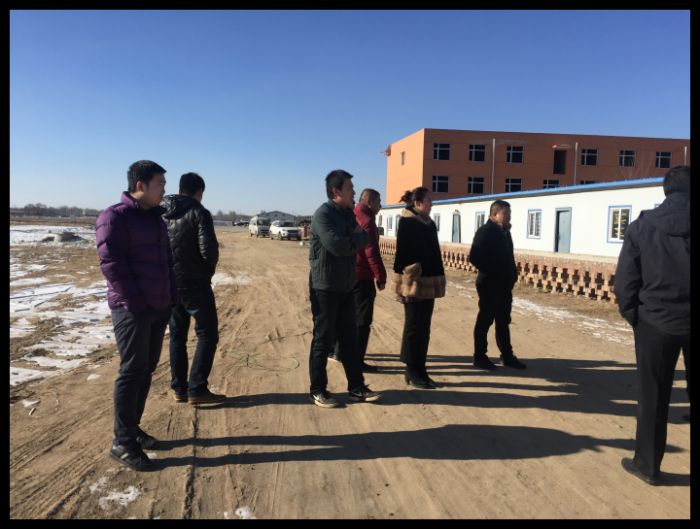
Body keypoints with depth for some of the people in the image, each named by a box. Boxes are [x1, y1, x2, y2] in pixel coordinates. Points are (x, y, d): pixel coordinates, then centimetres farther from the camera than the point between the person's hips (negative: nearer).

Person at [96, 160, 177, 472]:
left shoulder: (155, 217, 15)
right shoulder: (115, 217, -10)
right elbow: (111, 264, -17)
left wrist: (170, 294, 12)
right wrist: (136, 303, -19)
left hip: (159, 306, 8)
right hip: (132, 309, -8)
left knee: (147, 369, 13)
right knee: (132, 372, -3)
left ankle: (132, 428, 27)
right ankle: (123, 443, 8)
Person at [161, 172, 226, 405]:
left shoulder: (161, 214, 8)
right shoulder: (199, 213, -11)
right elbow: (209, 249, -18)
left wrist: (168, 269, 14)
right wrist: (209, 271, 0)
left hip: (168, 283, 6)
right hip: (195, 283, -6)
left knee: (177, 335, 14)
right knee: (207, 334, 3)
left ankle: (179, 388, 17)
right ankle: (196, 389, -2)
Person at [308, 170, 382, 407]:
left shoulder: (348, 214, 13)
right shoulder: (323, 214, -14)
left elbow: (365, 239, 7)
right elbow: (337, 246, -24)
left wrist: (354, 237, -12)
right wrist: (355, 238, -6)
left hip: (346, 287, 8)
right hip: (325, 288, -8)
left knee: (349, 338, 12)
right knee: (324, 340, 1)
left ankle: (356, 387, 22)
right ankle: (317, 391, 13)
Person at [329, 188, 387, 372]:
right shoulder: (367, 220, -15)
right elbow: (372, 253, -20)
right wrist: (381, 277, -14)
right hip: (362, 277, -9)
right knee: (362, 320, -3)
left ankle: (338, 352, 31)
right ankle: (357, 361, 1)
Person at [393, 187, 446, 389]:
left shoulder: (428, 223, 14)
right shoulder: (407, 223, -10)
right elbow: (403, 253, -15)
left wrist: (436, 280, 16)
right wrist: (409, 283, -19)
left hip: (428, 282, 8)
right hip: (414, 282, -8)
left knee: (423, 329, 11)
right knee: (414, 328, 0)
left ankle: (419, 370, 19)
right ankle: (412, 373, 10)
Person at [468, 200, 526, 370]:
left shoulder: (504, 232, 13)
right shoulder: (484, 232, -12)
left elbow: (508, 256, 17)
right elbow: (474, 258, -21)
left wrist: (512, 275, 3)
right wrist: (492, 273, -17)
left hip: (504, 285, 8)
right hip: (490, 284, -8)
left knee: (503, 321, 14)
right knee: (485, 320, 1)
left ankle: (507, 356, 23)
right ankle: (479, 356, 12)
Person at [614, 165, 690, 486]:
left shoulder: (642, 227, -4)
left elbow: (625, 280, -6)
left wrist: (633, 316, 7)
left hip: (656, 323, -1)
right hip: (685, 322, 1)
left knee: (653, 397, 10)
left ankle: (647, 464, 20)